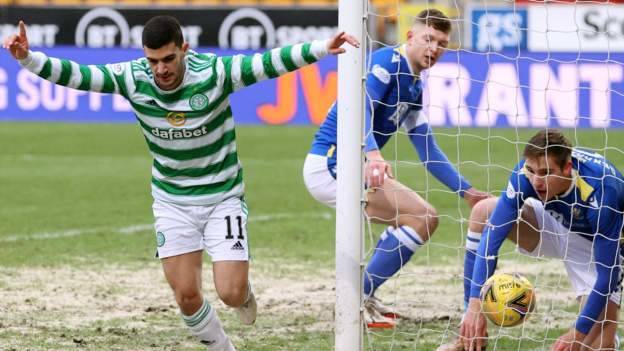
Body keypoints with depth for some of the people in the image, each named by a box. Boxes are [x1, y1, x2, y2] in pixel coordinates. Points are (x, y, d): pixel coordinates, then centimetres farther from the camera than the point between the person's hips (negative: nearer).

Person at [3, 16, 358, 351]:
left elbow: (270, 62, -30)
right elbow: (75, 74, -19)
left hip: (223, 197, -2)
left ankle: (245, 291, 28)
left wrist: (321, 48, -44)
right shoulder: (133, 79, -15)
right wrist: (28, 58, -34)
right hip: (173, 202, 2)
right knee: (186, 296, -2)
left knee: (231, 293, -10)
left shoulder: (214, 72, -21)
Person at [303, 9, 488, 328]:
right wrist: (372, 154, -44)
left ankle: (363, 296, 20)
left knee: (419, 217, 22)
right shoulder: (386, 62, -11)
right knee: (423, 218, -15)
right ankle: (357, 299, -11)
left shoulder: (414, 90, 17)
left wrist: (468, 193, 13)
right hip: (331, 163, -10)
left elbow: (429, 153, 20)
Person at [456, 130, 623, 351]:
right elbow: (492, 235, -27)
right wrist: (475, 303, -36)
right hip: (558, 225, 5)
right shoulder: (525, 173, -29)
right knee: (484, 212, -18)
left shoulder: (599, 193, -39)